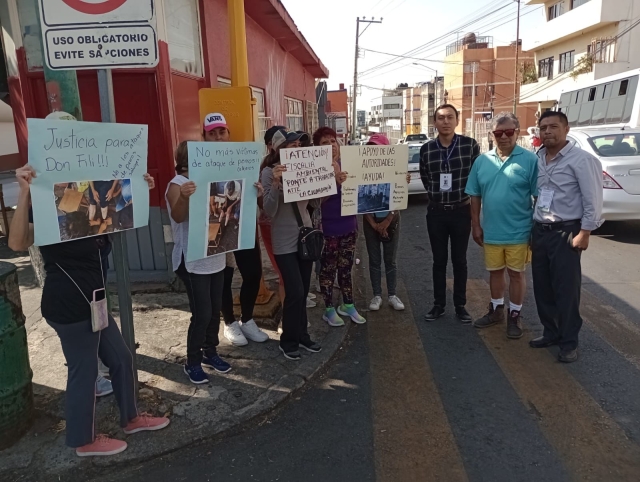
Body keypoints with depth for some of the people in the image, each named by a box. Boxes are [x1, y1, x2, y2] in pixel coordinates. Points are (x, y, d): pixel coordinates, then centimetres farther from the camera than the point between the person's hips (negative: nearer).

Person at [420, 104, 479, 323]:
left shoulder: (470, 145, -5)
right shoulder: (426, 149, 1)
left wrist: (470, 197, 2)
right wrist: (434, 194, 8)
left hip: (461, 211, -1)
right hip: (436, 212, 2)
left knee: (459, 260, 8)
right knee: (439, 260, 9)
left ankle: (460, 305, 21)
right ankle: (439, 304, 21)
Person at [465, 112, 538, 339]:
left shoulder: (530, 160, -9)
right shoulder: (482, 161, 2)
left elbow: (539, 197, -7)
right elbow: (475, 196, 7)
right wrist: (476, 225, 4)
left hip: (519, 232, -3)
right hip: (491, 231, 4)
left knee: (516, 274, 10)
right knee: (495, 272, 17)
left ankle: (514, 316, 26)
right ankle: (496, 310, 36)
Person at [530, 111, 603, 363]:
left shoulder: (582, 159, -9)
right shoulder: (537, 160, 9)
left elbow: (593, 200, -11)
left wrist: (584, 233, -14)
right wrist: (531, 229, 12)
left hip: (565, 232, -6)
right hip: (540, 231, 6)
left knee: (566, 289, 0)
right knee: (542, 286, 13)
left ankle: (569, 342, 14)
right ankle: (551, 332, 29)